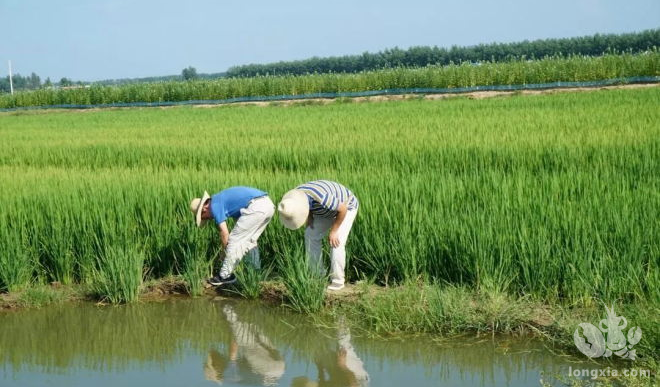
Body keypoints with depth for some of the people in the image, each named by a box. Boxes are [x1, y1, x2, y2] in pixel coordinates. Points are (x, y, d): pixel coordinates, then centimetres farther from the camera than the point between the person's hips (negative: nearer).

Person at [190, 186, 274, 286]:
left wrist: (225, 250, 14)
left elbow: (224, 232, -2)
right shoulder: (221, 199, 30)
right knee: (250, 240, 24)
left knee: (234, 240, 4)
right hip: (268, 204, 9)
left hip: (255, 207, -9)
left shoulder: (214, 206, 2)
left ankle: (225, 276, 11)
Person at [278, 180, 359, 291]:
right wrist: (310, 220, -5)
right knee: (311, 236, -2)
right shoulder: (294, 197, -22)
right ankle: (317, 275, 9)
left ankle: (337, 281, -7)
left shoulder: (322, 198, -45)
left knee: (336, 242, -19)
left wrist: (333, 231, -24)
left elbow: (342, 209, -30)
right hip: (328, 208, 7)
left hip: (346, 207, -7)